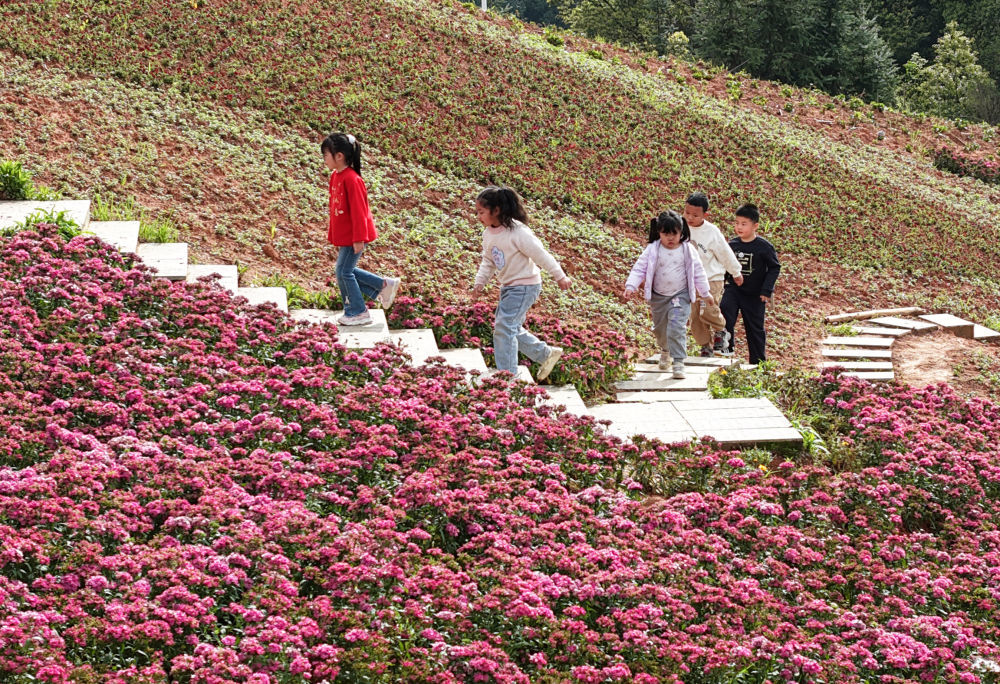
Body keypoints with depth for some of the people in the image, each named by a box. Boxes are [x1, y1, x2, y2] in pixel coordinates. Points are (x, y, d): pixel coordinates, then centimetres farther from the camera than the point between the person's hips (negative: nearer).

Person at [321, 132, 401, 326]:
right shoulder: (335, 176, 7)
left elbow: (358, 211, -21)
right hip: (343, 236, 9)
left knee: (344, 272, -2)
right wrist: (332, 235, 18)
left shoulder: (351, 179, -21)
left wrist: (358, 239, -21)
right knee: (346, 271, 13)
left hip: (354, 236, -9)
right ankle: (384, 286, 23)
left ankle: (357, 312, 10)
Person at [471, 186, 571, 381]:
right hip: (508, 286, 9)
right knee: (511, 329, 14)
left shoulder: (517, 232, -23)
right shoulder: (488, 233, 2)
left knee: (504, 327, -14)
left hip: (525, 286, -9)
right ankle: (546, 354, 29)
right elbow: (488, 262, 14)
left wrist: (560, 277, -14)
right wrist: (480, 282, 2)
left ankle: (506, 374, -7)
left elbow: (541, 255, -19)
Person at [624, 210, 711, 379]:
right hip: (658, 296, 2)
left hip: (680, 295, -2)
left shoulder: (688, 250, -6)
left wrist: (706, 293, 7)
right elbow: (639, 268, -9)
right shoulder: (652, 250, -8)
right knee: (660, 328, 18)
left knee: (677, 327, -18)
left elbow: (698, 272, 2)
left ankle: (678, 362, -16)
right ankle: (665, 351, 47)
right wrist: (631, 286, -23)